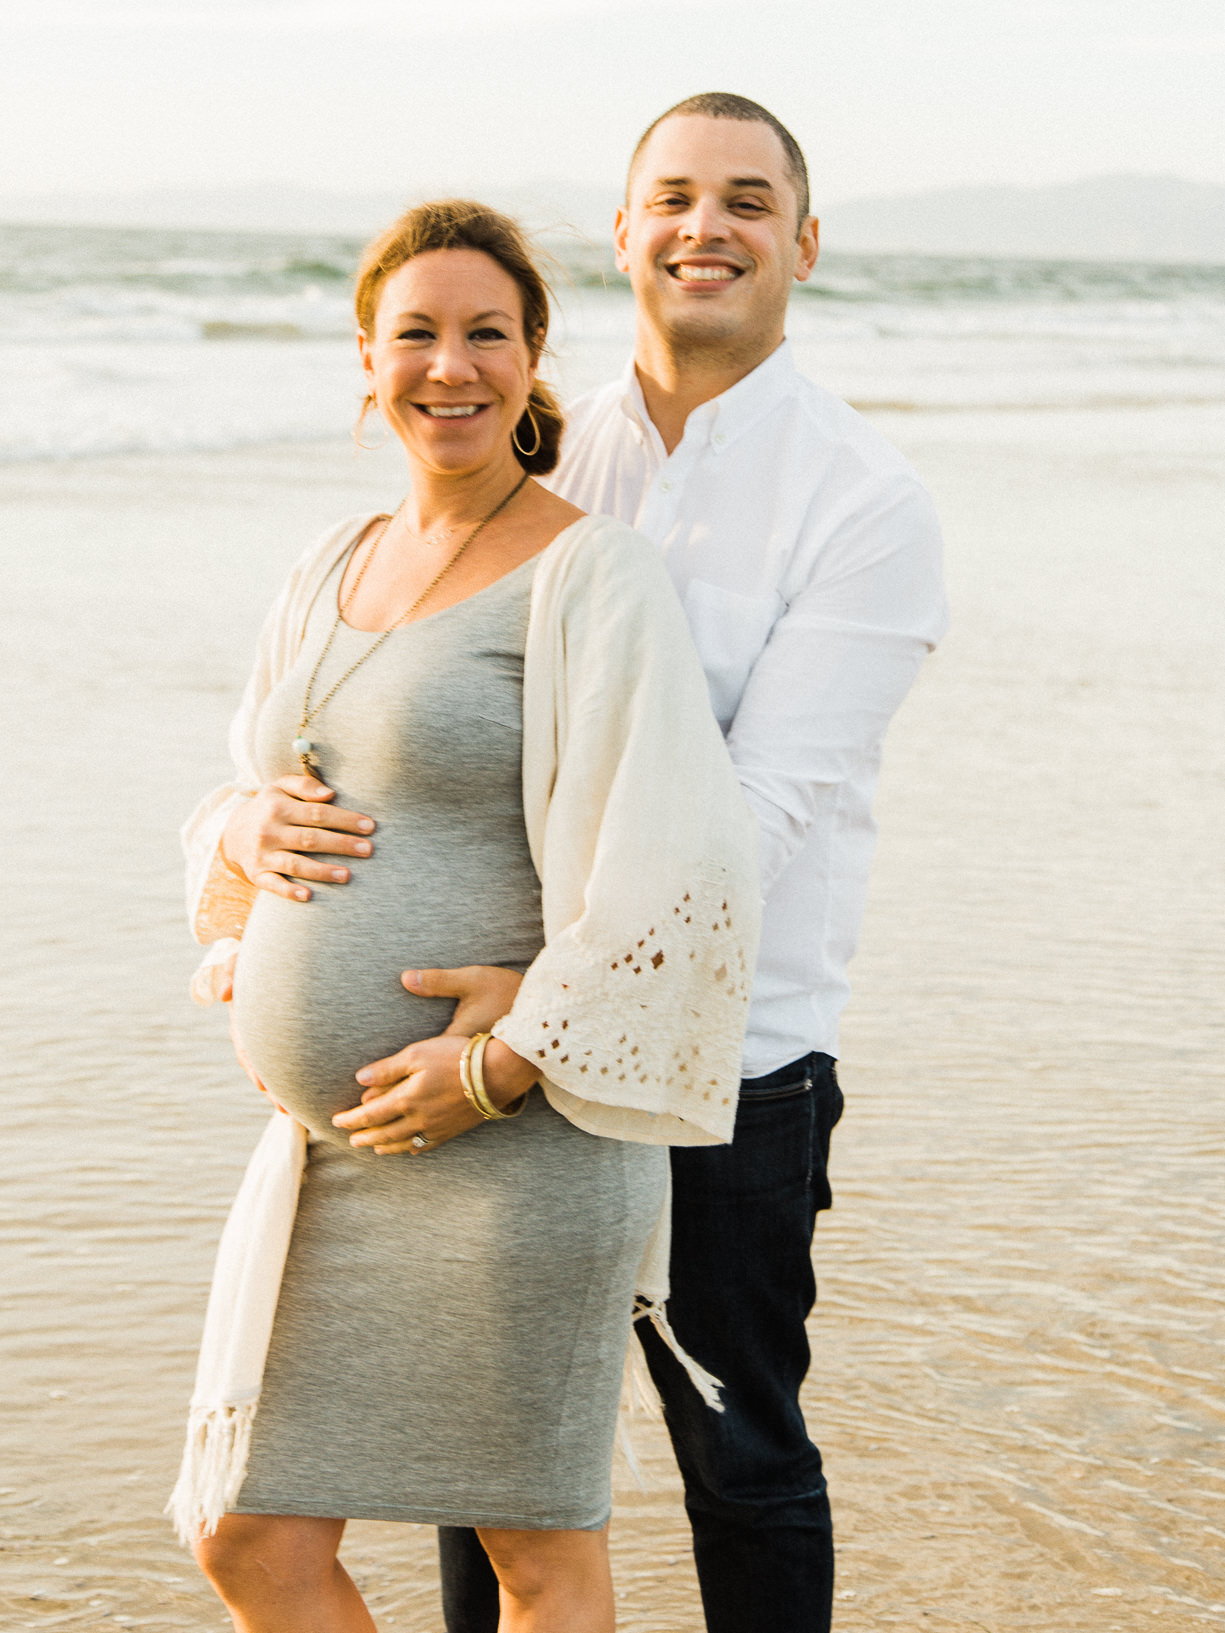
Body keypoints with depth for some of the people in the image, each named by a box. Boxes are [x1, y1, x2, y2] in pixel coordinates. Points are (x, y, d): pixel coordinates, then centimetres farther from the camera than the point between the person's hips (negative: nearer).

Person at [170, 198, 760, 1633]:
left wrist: (500, 1065, -19)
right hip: (320, 1143, 7)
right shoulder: (335, 570, 13)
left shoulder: (587, 574, -9)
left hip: (513, 1145, -7)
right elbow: (228, 811, 22)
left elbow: (673, 869, -19)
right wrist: (250, 831, -1)